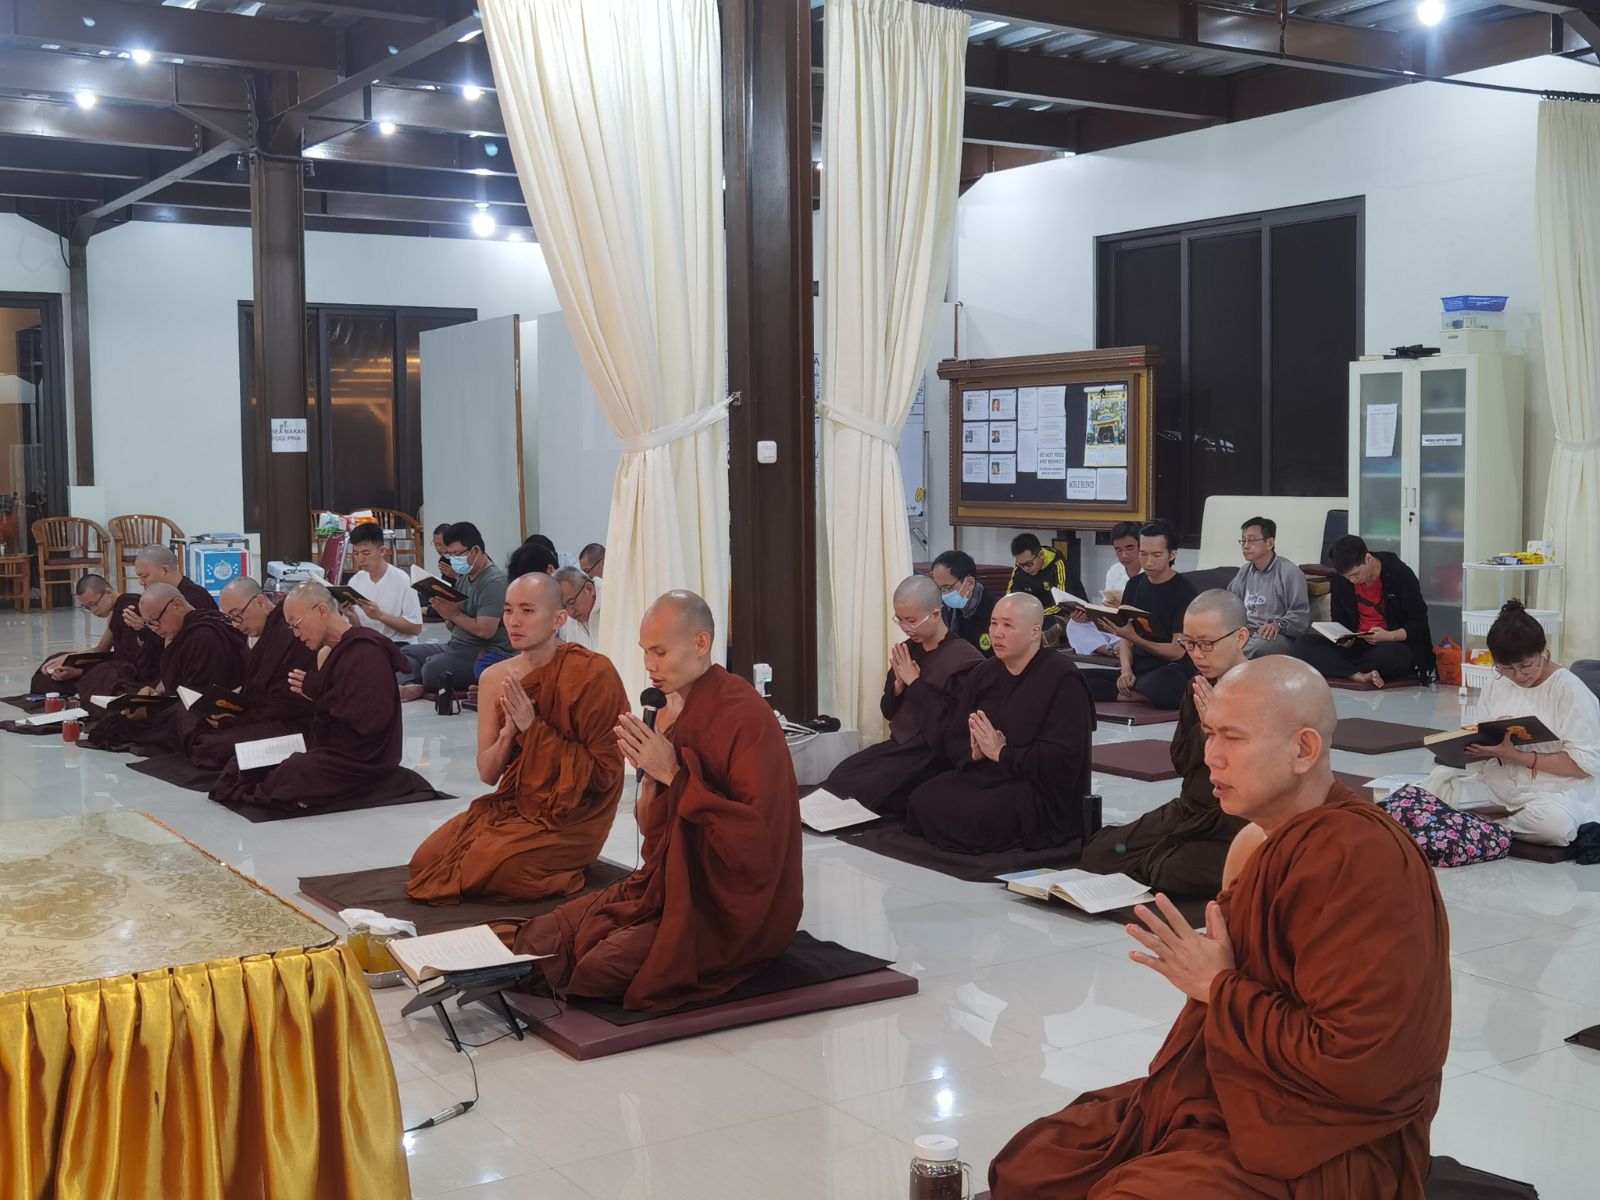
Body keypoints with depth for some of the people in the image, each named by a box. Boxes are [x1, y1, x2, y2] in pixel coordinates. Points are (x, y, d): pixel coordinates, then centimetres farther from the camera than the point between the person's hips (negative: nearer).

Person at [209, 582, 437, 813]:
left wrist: (319, 692, -17)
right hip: (328, 751, 10)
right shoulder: (329, 652, 14)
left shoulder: (366, 652, -17)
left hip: (360, 762, -10)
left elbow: (371, 719, -26)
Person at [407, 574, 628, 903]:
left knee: (490, 868, -26)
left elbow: (603, 772, -16)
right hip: (513, 804, 6)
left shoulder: (593, 672, -16)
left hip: (571, 817, -5)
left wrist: (533, 728, -20)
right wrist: (508, 733, -18)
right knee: (425, 860, -11)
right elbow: (487, 773, 3)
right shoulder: (495, 678, 0)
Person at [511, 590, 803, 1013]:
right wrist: (651, 772, -9)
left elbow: (754, 834, -24)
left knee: (599, 968, -23)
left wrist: (674, 774, -22)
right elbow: (655, 835, 11)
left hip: (730, 906, -8)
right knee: (538, 938, -9)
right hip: (671, 880, 8)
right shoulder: (674, 712, 8)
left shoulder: (745, 715, -17)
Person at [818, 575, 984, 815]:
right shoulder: (909, 650, 9)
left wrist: (915, 682, -16)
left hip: (933, 755, -7)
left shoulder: (963, 658, -13)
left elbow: (947, 722, -19)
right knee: (839, 777, -17)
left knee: (864, 787, -25)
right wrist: (898, 684, -6)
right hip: (900, 745, 7)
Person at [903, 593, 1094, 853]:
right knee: (921, 801, -20)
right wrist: (973, 751, -9)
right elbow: (952, 740, 15)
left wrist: (1001, 752, -16)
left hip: (1039, 792, -6)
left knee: (976, 818, -33)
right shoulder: (982, 674, 14)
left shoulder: (1062, 678, -8)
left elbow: (1061, 759, -17)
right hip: (980, 775, 6)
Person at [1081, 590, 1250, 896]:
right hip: (1187, 812, 7)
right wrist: (1205, 728, -7)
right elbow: (1181, 762, 11)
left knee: (1172, 875, -31)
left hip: (1235, 827, -7)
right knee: (1097, 852, -6)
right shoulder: (1198, 688, 9)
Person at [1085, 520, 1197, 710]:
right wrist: (1126, 670, -8)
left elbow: (1177, 651, -9)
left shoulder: (1184, 591, -5)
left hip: (1171, 669, -4)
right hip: (1137, 668, 4)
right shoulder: (1135, 584, 13)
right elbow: (1125, 638, 13)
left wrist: (1134, 638, -23)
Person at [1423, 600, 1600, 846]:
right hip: (1498, 785, 4)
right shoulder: (1495, 686, 9)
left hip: (1555, 793, -4)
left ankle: (1493, 824, -11)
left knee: (1556, 820, -39)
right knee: (1438, 781, -20)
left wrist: (1515, 756, -21)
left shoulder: (1570, 690, -8)